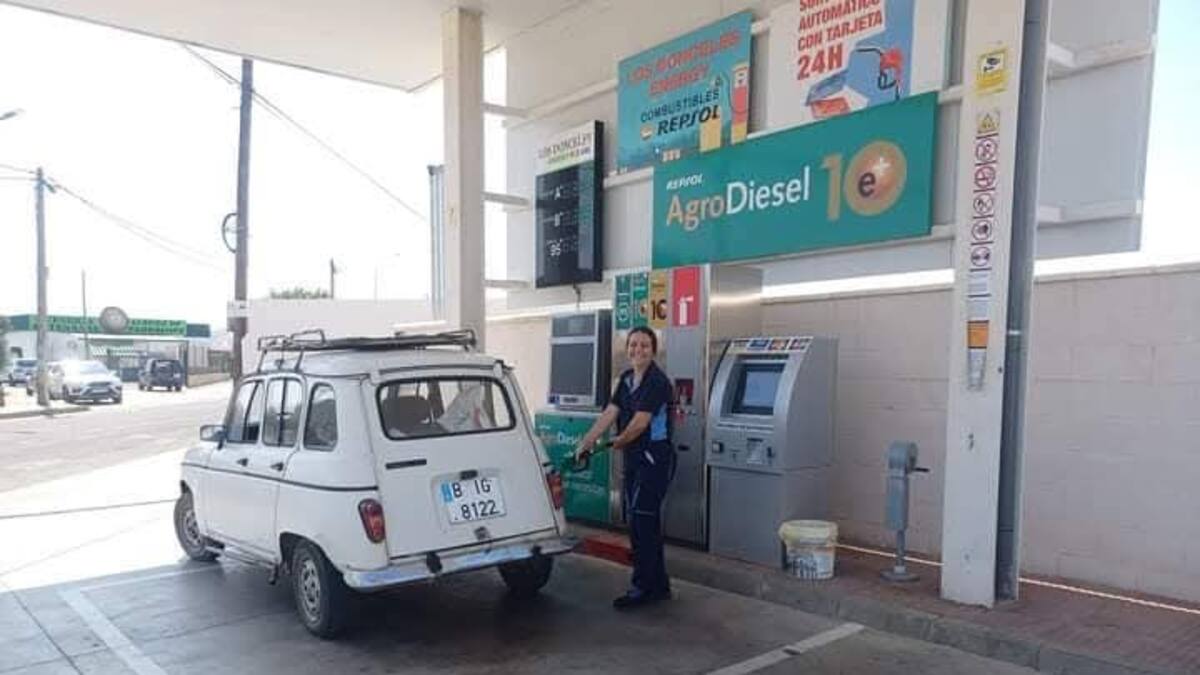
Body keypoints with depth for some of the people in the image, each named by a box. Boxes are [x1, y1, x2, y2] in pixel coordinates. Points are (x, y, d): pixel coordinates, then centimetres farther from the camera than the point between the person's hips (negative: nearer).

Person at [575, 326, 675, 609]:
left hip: (654, 458, -9)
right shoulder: (626, 379, 10)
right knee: (644, 523, 14)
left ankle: (643, 587, 5)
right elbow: (610, 413, 6)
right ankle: (658, 585, 25)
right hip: (634, 458, 9)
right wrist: (586, 442, -1)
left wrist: (619, 442, -4)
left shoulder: (657, 382, -16)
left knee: (642, 521, -6)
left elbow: (640, 422, -19)